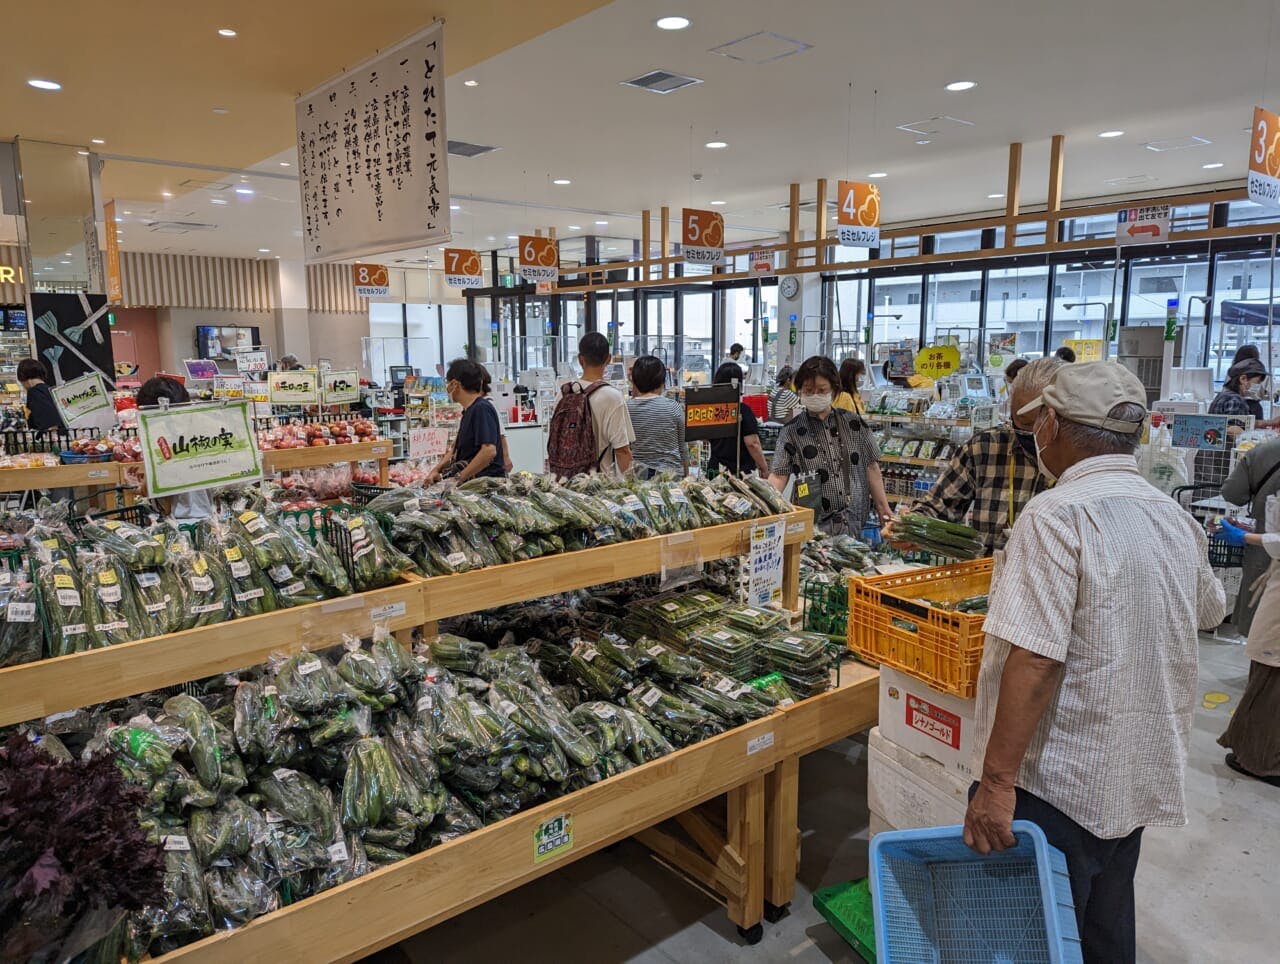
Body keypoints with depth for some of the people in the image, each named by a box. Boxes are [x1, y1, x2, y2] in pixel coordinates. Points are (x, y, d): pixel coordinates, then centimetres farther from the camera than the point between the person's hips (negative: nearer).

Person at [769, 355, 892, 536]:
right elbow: (778, 476, -7)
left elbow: (871, 467, 10)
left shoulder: (854, 423, 5)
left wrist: (883, 508, 9)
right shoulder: (791, 431, -1)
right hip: (812, 524, -2)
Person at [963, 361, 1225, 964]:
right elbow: (1209, 611, 22)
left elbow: (1035, 659, -28)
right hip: (1142, 776, 8)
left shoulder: (1056, 516, -22)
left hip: (1061, 782, -8)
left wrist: (997, 781, -25)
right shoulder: (1176, 518, 3)